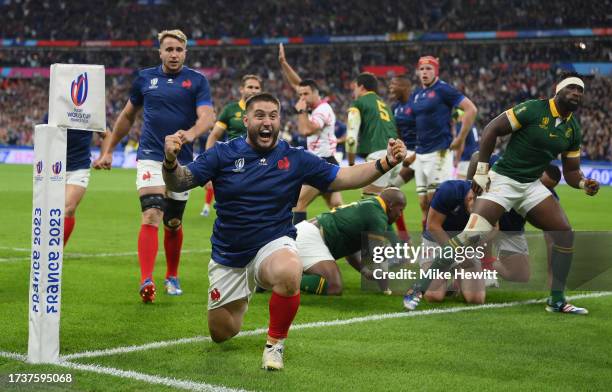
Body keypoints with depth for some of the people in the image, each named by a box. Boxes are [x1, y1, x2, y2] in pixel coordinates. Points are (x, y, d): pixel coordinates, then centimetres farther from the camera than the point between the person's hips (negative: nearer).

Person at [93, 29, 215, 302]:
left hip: (181, 161, 0)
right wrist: (108, 151, 19)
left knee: (173, 223, 12)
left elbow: (207, 116, -13)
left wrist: (190, 133, -34)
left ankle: (172, 277, 32)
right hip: (150, 157, 0)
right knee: (151, 215, -18)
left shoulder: (197, 81, 1)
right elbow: (127, 116, 18)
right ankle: (146, 282, -26)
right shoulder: (145, 78, 7)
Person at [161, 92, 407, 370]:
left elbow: (342, 178, -2)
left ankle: (275, 343, -12)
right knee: (222, 334, 9)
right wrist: (170, 162, -34)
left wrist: (385, 163, -16)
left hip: (273, 244, -1)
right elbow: (179, 183, -11)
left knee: (288, 274, -39)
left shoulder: (295, 159, -2)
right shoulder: (223, 154, -6)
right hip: (228, 255, 2)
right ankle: (242, 296, 47)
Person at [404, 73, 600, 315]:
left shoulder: (573, 129, 7)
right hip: (502, 180, -7)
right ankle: (418, 289, -12)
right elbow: (491, 129, -13)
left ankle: (557, 300, 9)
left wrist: (584, 184, -8)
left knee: (565, 234, -3)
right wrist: (481, 169, -14)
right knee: (470, 236, -18)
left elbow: (570, 171, 14)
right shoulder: (534, 110, -14)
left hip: (532, 186, 7)